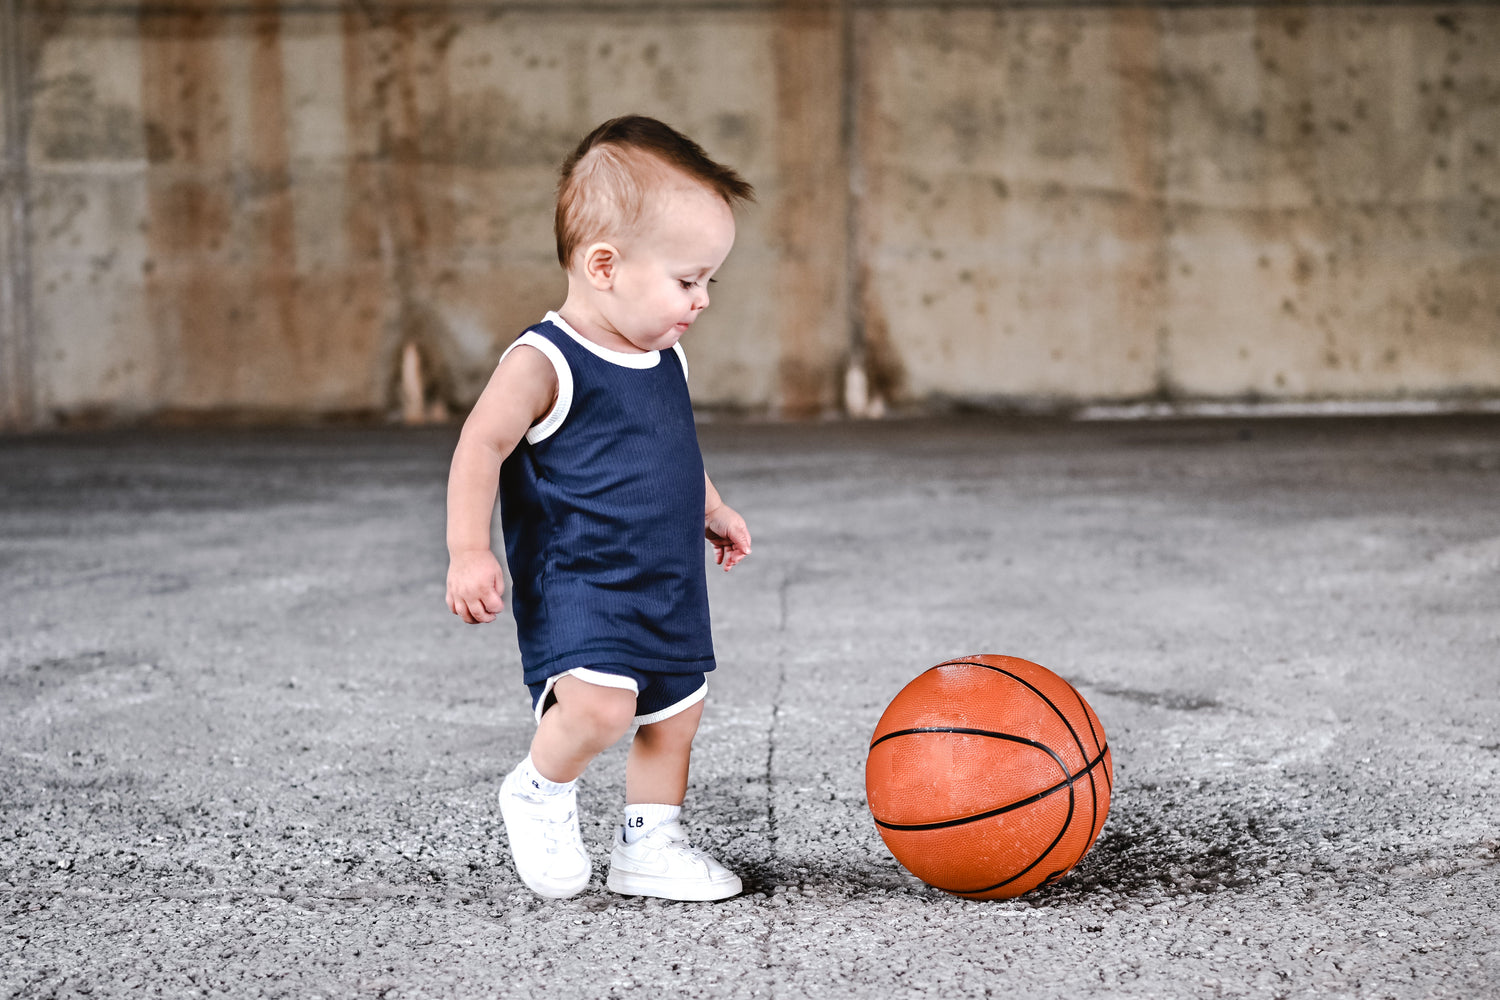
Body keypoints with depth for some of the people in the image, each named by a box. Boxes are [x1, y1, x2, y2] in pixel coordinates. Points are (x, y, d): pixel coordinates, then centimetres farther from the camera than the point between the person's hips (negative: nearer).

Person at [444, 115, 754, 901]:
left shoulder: (662, 357, 9)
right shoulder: (544, 364, -17)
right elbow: (482, 447, -19)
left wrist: (711, 510, 30)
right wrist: (468, 549, -27)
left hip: (667, 586, 8)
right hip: (576, 583, -8)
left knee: (676, 711, 14)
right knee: (600, 704, -26)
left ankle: (648, 848, 32)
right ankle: (539, 792, 3)